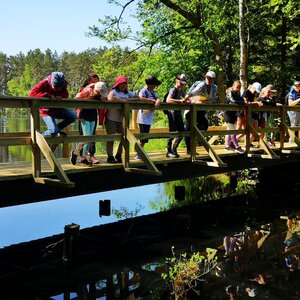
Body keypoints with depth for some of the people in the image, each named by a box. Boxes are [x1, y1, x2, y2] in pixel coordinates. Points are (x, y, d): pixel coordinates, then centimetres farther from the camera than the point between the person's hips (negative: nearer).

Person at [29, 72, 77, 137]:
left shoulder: (63, 85, -10)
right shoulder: (45, 83, -23)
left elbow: (66, 94, 4)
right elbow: (31, 93, -29)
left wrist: (61, 96, -22)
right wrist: (48, 95, -37)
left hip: (57, 109, 6)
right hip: (47, 111, -5)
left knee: (73, 116, -15)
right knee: (53, 131, -25)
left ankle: (58, 128, 7)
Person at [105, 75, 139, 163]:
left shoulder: (128, 93, 11)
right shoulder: (114, 91, -6)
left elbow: (138, 98, 8)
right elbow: (110, 98, -27)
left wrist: (129, 99, -9)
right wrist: (122, 100, -18)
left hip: (123, 120, 6)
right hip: (111, 119, -6)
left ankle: (118, 156, 23)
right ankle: (110, 157, 10)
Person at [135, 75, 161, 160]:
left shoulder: (153, 92, 16)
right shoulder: (144, 90, -10)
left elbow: (157, 98, 5)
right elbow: (140, 98, -28)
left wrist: (157, 101, -19)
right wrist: (152, 100, -23)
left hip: (149, 118, 8)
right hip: (143, 118, -8)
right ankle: (139, 154, 0)